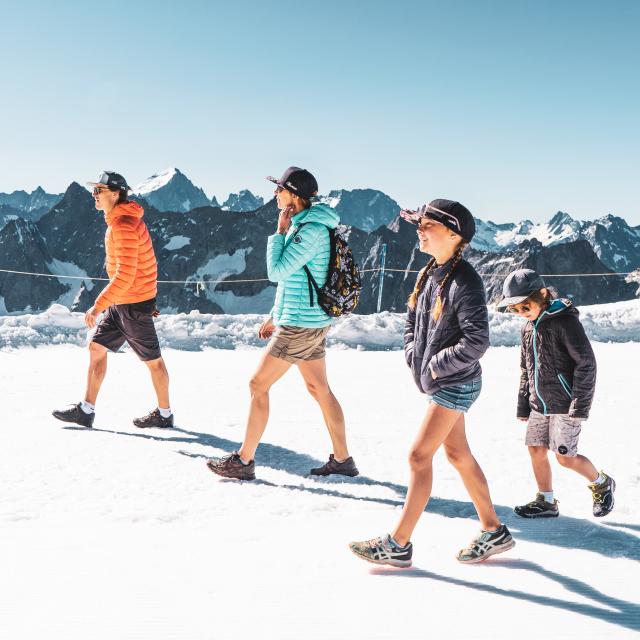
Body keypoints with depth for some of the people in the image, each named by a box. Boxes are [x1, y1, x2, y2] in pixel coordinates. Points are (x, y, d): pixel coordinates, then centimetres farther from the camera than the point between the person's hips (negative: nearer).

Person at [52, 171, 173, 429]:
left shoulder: (124, 226, -21)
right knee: (96, 348, 10)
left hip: (134, 304, -10)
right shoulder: (118, 221, 11)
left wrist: (98, 306, -25)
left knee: (152, 360, 4)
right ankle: (86, 411, 15)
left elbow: (125, 275, -27)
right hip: (120, 303, 10)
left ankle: (164, 414, 18)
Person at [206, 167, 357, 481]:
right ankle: (342, 460, 20)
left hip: (300, 324, -10)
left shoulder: (311, 230, -19)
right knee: (319, 389, 14)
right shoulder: (304, 226, 13)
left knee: (258, 385, -2)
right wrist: (275, 316, 22)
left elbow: (277, 272, -20)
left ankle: (243, 460, 8)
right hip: (311, 321, 10)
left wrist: (280, 232, -10)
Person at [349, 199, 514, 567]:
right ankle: (494, 533, 27)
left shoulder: (464, 280, -20)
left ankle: (398, 545, 3)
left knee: (419, 456, -6)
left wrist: (438, 365, -16)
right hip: (438, 382, 9)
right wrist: (413, 354, 5)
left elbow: (477, 342, -25)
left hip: (455, 384, -9)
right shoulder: (430, 274, 6)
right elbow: (413, 320, 20)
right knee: (457, 453, 14)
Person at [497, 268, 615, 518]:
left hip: (564, 404, -7)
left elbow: (586, 363, -16)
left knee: (565, 456, -6)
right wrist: (523, 405, 16)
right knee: (536, 449, 5)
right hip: (539, 404, 8)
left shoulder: (565, 320, -14)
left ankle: (602, 483, 19)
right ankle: (546, 502, 18)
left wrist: (580, 404, -18)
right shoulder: (528, 327, 10)